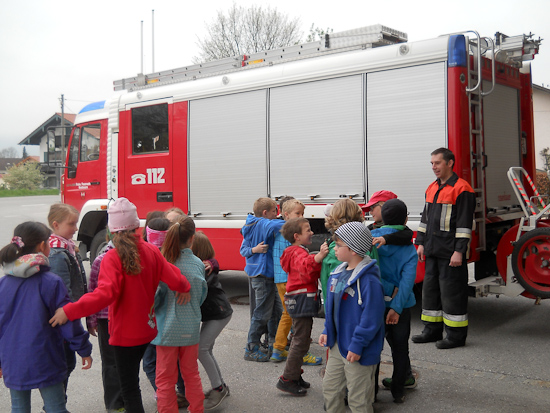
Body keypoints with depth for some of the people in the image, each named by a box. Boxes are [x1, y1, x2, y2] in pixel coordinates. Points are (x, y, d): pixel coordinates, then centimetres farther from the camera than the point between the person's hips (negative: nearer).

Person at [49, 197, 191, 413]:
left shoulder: (112, 258, -19)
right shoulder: (151, 250, -4)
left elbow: (105, 294, -32)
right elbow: (173, 279, -5)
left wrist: (69, 311, -32)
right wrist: (185, 288, 16)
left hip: (125, 332, -6)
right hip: (147, 328, 6)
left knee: (129, 388, 4)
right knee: (132, 379, 28)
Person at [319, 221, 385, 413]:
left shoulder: (369, 280, -23)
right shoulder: (338, 273, 5)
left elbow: (371, 317, -24)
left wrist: (357, 345, -23)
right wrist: (327, 331, 14)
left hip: (357, 351, -9)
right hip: (337, 345, 9)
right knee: (330, 387, 20)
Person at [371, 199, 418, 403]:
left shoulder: (370, 238, -8)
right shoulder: (409, 248, -8)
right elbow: (408, 279, -19)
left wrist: (389, 289, -10)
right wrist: (396, 307, -22)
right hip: (400, 306, 0)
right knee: (400, 346, 16)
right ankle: (398, 390, 26)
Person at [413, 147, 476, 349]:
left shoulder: (461, 189, -10)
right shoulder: (432, 188, 15)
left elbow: (464, 222, -14)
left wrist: (459, 251, -18)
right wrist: (421, 243, 14)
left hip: (450, 252, -8)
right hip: (432, 251, 8)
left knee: (452, 291, -3)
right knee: (430, 287, 12)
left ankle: (456, 335, 8)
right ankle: (433, 330, 23)